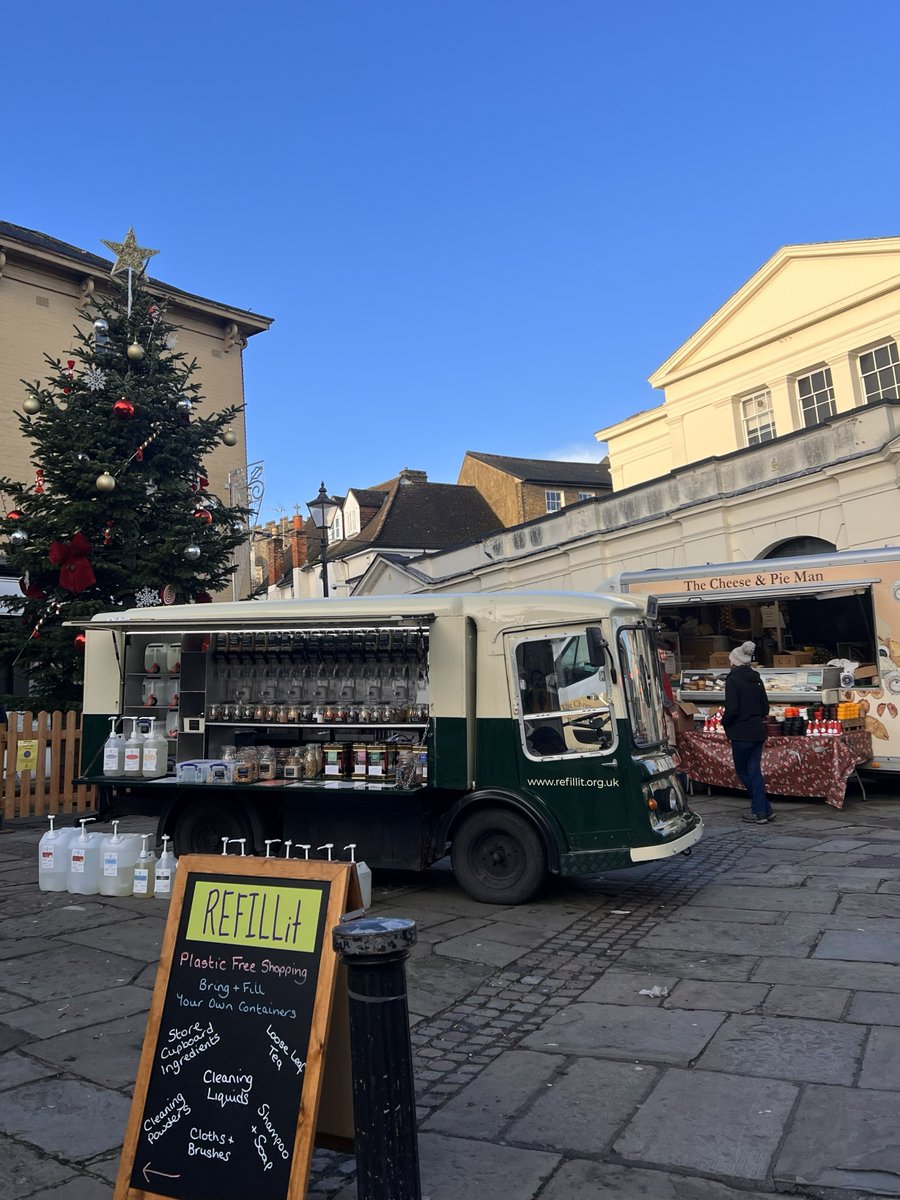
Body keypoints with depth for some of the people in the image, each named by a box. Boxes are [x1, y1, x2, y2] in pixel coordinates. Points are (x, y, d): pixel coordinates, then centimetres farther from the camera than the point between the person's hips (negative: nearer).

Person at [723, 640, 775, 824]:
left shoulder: (733, 679, -13)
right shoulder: (756, 679, 9)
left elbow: (731, 708, -19)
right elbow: (765, 708, 12)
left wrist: (725, 723, -3)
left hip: (741, 733, -7)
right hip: (758, 731, 7)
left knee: (743, 771, 6)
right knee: (754, 771, 11)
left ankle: (763, 810, 7)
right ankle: (759, 810, 12)